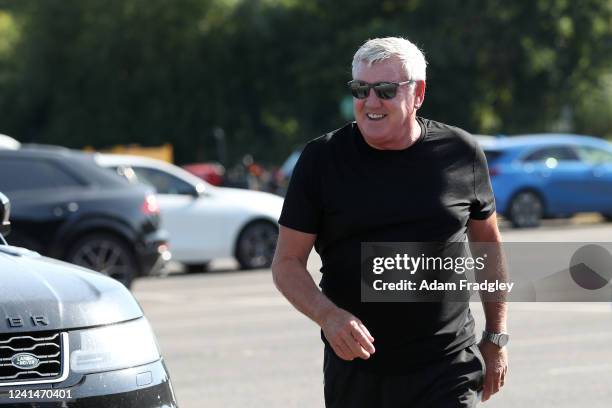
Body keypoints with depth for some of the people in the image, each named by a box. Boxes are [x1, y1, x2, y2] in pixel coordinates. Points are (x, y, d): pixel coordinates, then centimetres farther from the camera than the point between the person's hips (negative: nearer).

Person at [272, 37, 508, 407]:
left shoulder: (461, 154, 1)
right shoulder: (322, 160, -1)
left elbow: (488, 244, 14)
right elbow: (287, 263, -1)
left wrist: (497, 338, 13)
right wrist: (328, 316, -20)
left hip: (447, 371, -1)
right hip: (355, 372, 1)